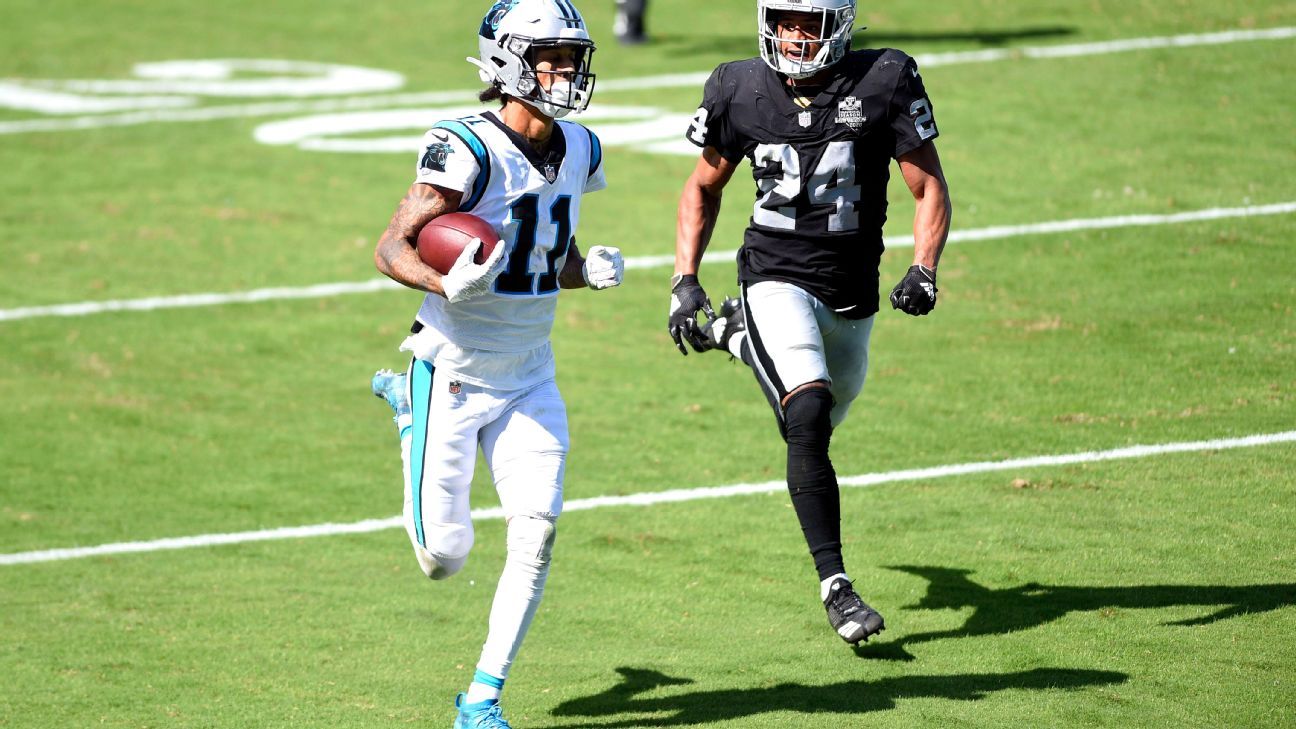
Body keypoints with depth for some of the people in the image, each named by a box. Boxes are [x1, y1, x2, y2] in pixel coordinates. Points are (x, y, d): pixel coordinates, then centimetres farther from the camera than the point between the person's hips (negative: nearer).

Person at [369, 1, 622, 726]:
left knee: (537, 531, -10)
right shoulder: (469, 150, -20)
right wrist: (449, 287, -36)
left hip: (528, 378, 5)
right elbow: (392, 248, -18)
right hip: (453, 374, -5)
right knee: (444, 558, 4)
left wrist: (589, 270, -5)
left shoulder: (578, 151, 3)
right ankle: (410, 403, 35)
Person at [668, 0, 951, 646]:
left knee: (814, 427, 20)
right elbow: (703, 188, 10)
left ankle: (739, 336, 48)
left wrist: (923, 272, -20)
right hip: (776, 277, -2)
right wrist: (684, 283, 1)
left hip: (852, 292, 2)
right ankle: (833, 582, -21)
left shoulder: (883, 84, -11)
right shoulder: (741, 92, -6)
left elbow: (930, 190, -4)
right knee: (808, 418, -24)